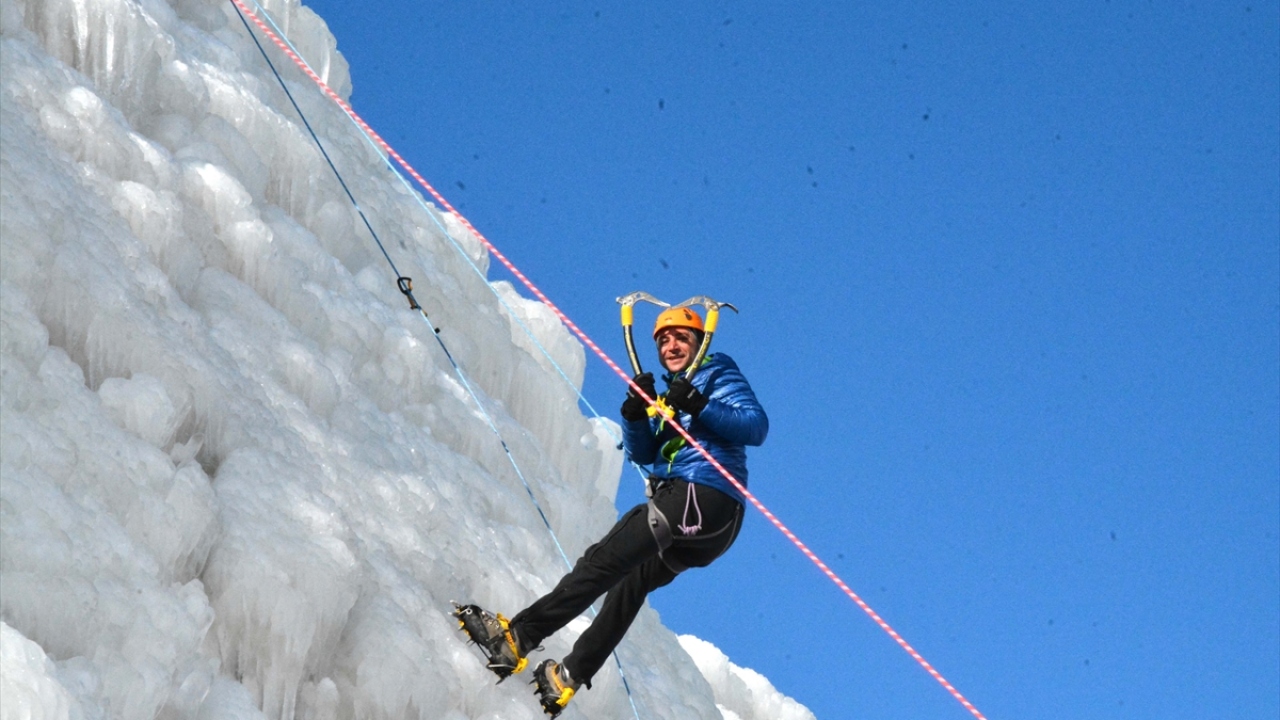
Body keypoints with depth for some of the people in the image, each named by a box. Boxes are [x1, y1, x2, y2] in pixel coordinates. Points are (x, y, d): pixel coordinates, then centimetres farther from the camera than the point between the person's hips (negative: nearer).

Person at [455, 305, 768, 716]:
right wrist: (634, 414, -4)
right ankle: (571, 676, 20)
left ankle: (519, 637, -23)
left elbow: (757, 427, -12)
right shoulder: (670, 393, 28)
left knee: (605, 560, -16)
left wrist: (699, 407, -21)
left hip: (699, 496, -10)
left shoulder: (718, 375, 4)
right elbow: (643, 454, 15)